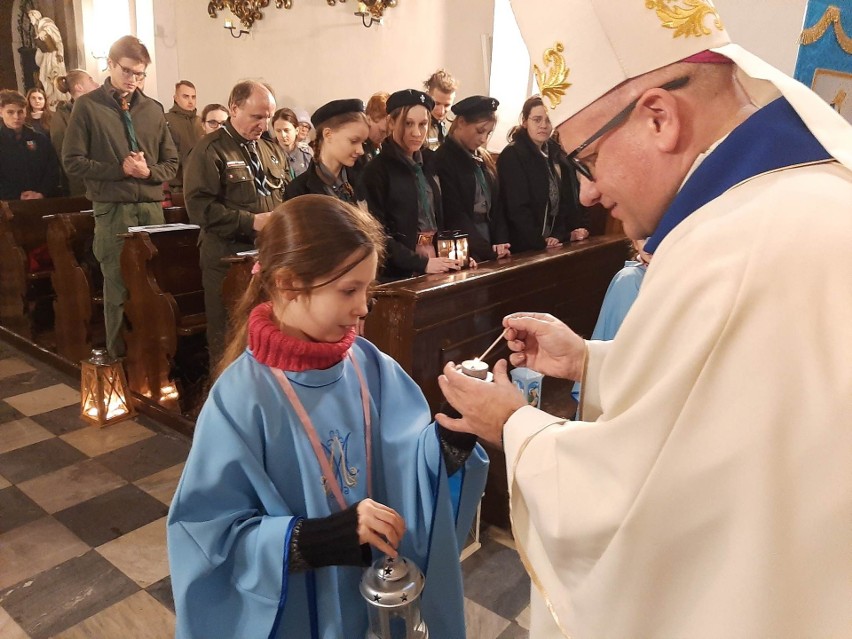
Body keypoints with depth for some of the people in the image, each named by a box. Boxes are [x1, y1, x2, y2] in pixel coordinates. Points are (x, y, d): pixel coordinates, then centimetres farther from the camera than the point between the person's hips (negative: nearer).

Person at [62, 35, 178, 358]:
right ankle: (121, 360, 13)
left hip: (152, 209, 3)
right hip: (112, 211, -3)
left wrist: (149, 172, -8)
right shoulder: (87, 106, 1)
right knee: (118, 290, 2)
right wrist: (119, 169, -13)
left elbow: (171, 163, 13)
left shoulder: (153, 109, 12)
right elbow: (72, 161, -3)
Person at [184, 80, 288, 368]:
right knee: (227, 336, 3)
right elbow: (199, 206, -15)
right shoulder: (210, 149, -6)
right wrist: (251, 221, -20)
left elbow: (286, 194, 23)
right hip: (228, 258, -6)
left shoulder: (271, 149, 15)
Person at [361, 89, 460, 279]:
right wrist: (422, 263, -20)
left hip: (435, 271, 6)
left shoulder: (426, 168, 11)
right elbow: (378, 234, -15)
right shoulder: (376, 170, -9)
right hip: (399, 274, -6)